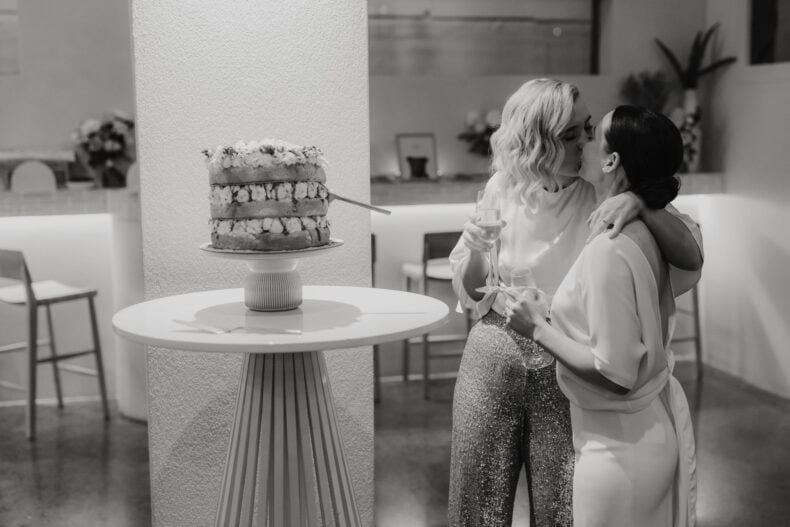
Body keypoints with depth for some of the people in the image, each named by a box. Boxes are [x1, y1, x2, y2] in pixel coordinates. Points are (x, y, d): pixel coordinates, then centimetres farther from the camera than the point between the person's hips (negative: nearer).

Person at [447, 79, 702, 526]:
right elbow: (470, 292, 5)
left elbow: (691, 257, -18)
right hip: (493, 357, 2)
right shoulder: (502, 189, -2)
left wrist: (641, 204, -32)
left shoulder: (602, 195, -9)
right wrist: (476, 252, -16)